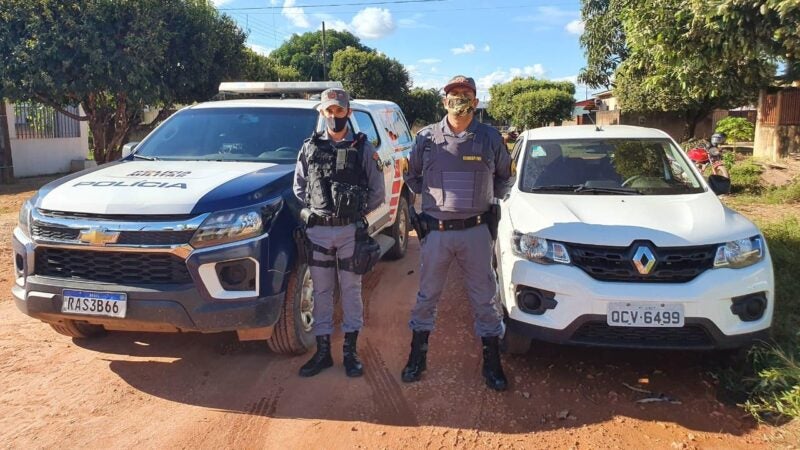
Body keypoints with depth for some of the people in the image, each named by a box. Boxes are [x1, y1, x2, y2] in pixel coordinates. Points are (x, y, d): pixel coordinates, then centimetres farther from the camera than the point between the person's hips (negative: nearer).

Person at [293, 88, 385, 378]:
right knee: (321, 292, 9)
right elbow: (299, 187, 13)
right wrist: (313, 211, 2)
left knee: (351, 291, 7)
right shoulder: (310, 147, 6)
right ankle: (323, 351, 20)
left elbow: (377, 191, 3)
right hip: (317, 231, 2)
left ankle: (350, 351, 19)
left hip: (351, 231, -2)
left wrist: (355, 211, -2)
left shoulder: (363, 148, 0)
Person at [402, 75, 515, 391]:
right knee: (427, 296, 11)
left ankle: (492, 362, 22)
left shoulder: (490, 138, 1)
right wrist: (434, 195, 3)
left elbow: (505, 178, 15)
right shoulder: (427, 137, 0)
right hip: (436, 231, 0)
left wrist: (484, 198, 4)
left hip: (476, 232, 0)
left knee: (484, 298, 7)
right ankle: (418, 356, 27)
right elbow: (412, 177, 14)